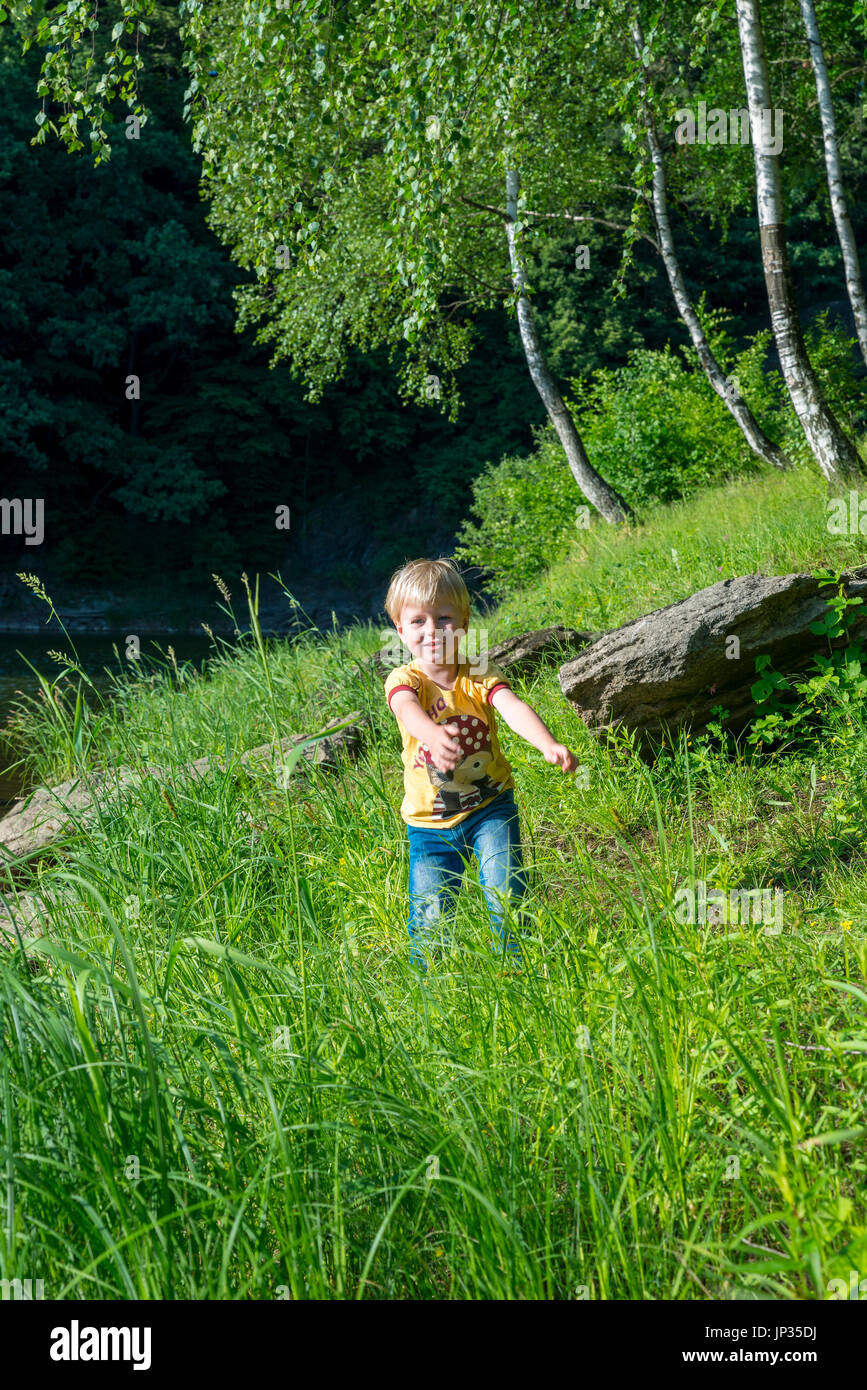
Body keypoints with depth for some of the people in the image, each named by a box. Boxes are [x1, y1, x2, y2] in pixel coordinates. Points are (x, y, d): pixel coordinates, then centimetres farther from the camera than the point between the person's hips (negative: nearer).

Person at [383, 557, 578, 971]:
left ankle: (515, 969, 7)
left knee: (505, 893, -16)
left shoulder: (479, 674, -8)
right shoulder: (403, 680, -12)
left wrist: (549, 745, -49)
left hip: (490, 807, 0)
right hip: (430, 821, 0)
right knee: (430, 916, 0)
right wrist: (434, 736, -61)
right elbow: (408, 710, -36)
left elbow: (513, 708, -27)